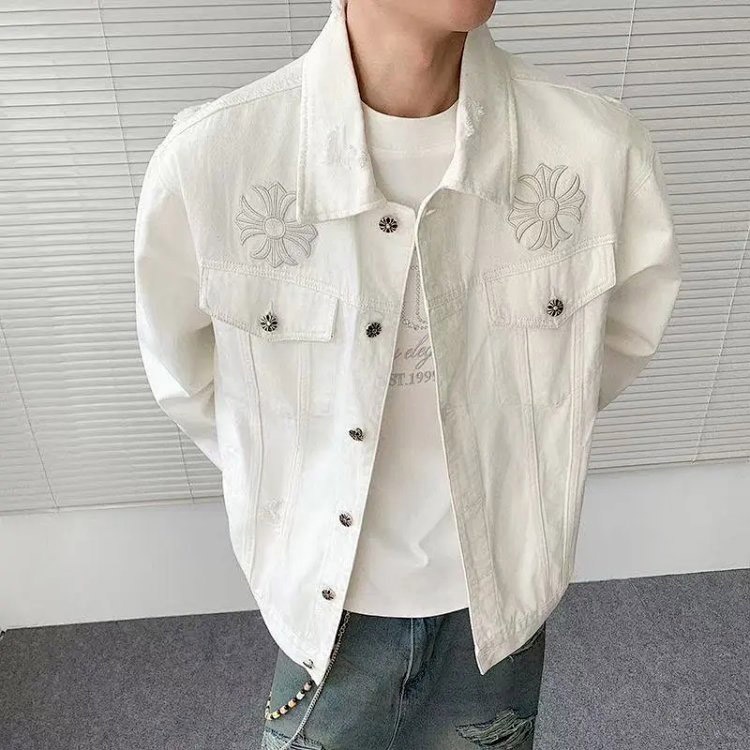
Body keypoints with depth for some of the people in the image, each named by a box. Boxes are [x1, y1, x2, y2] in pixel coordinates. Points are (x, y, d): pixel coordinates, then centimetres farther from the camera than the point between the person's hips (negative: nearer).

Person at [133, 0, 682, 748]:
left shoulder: (600, 146, -21)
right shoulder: (209, 158, -23)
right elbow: (179, 364, -2)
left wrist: (520, 438, 5)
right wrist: (283, 474, 3)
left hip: (498, 595, 2)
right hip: (326, 600, -1)